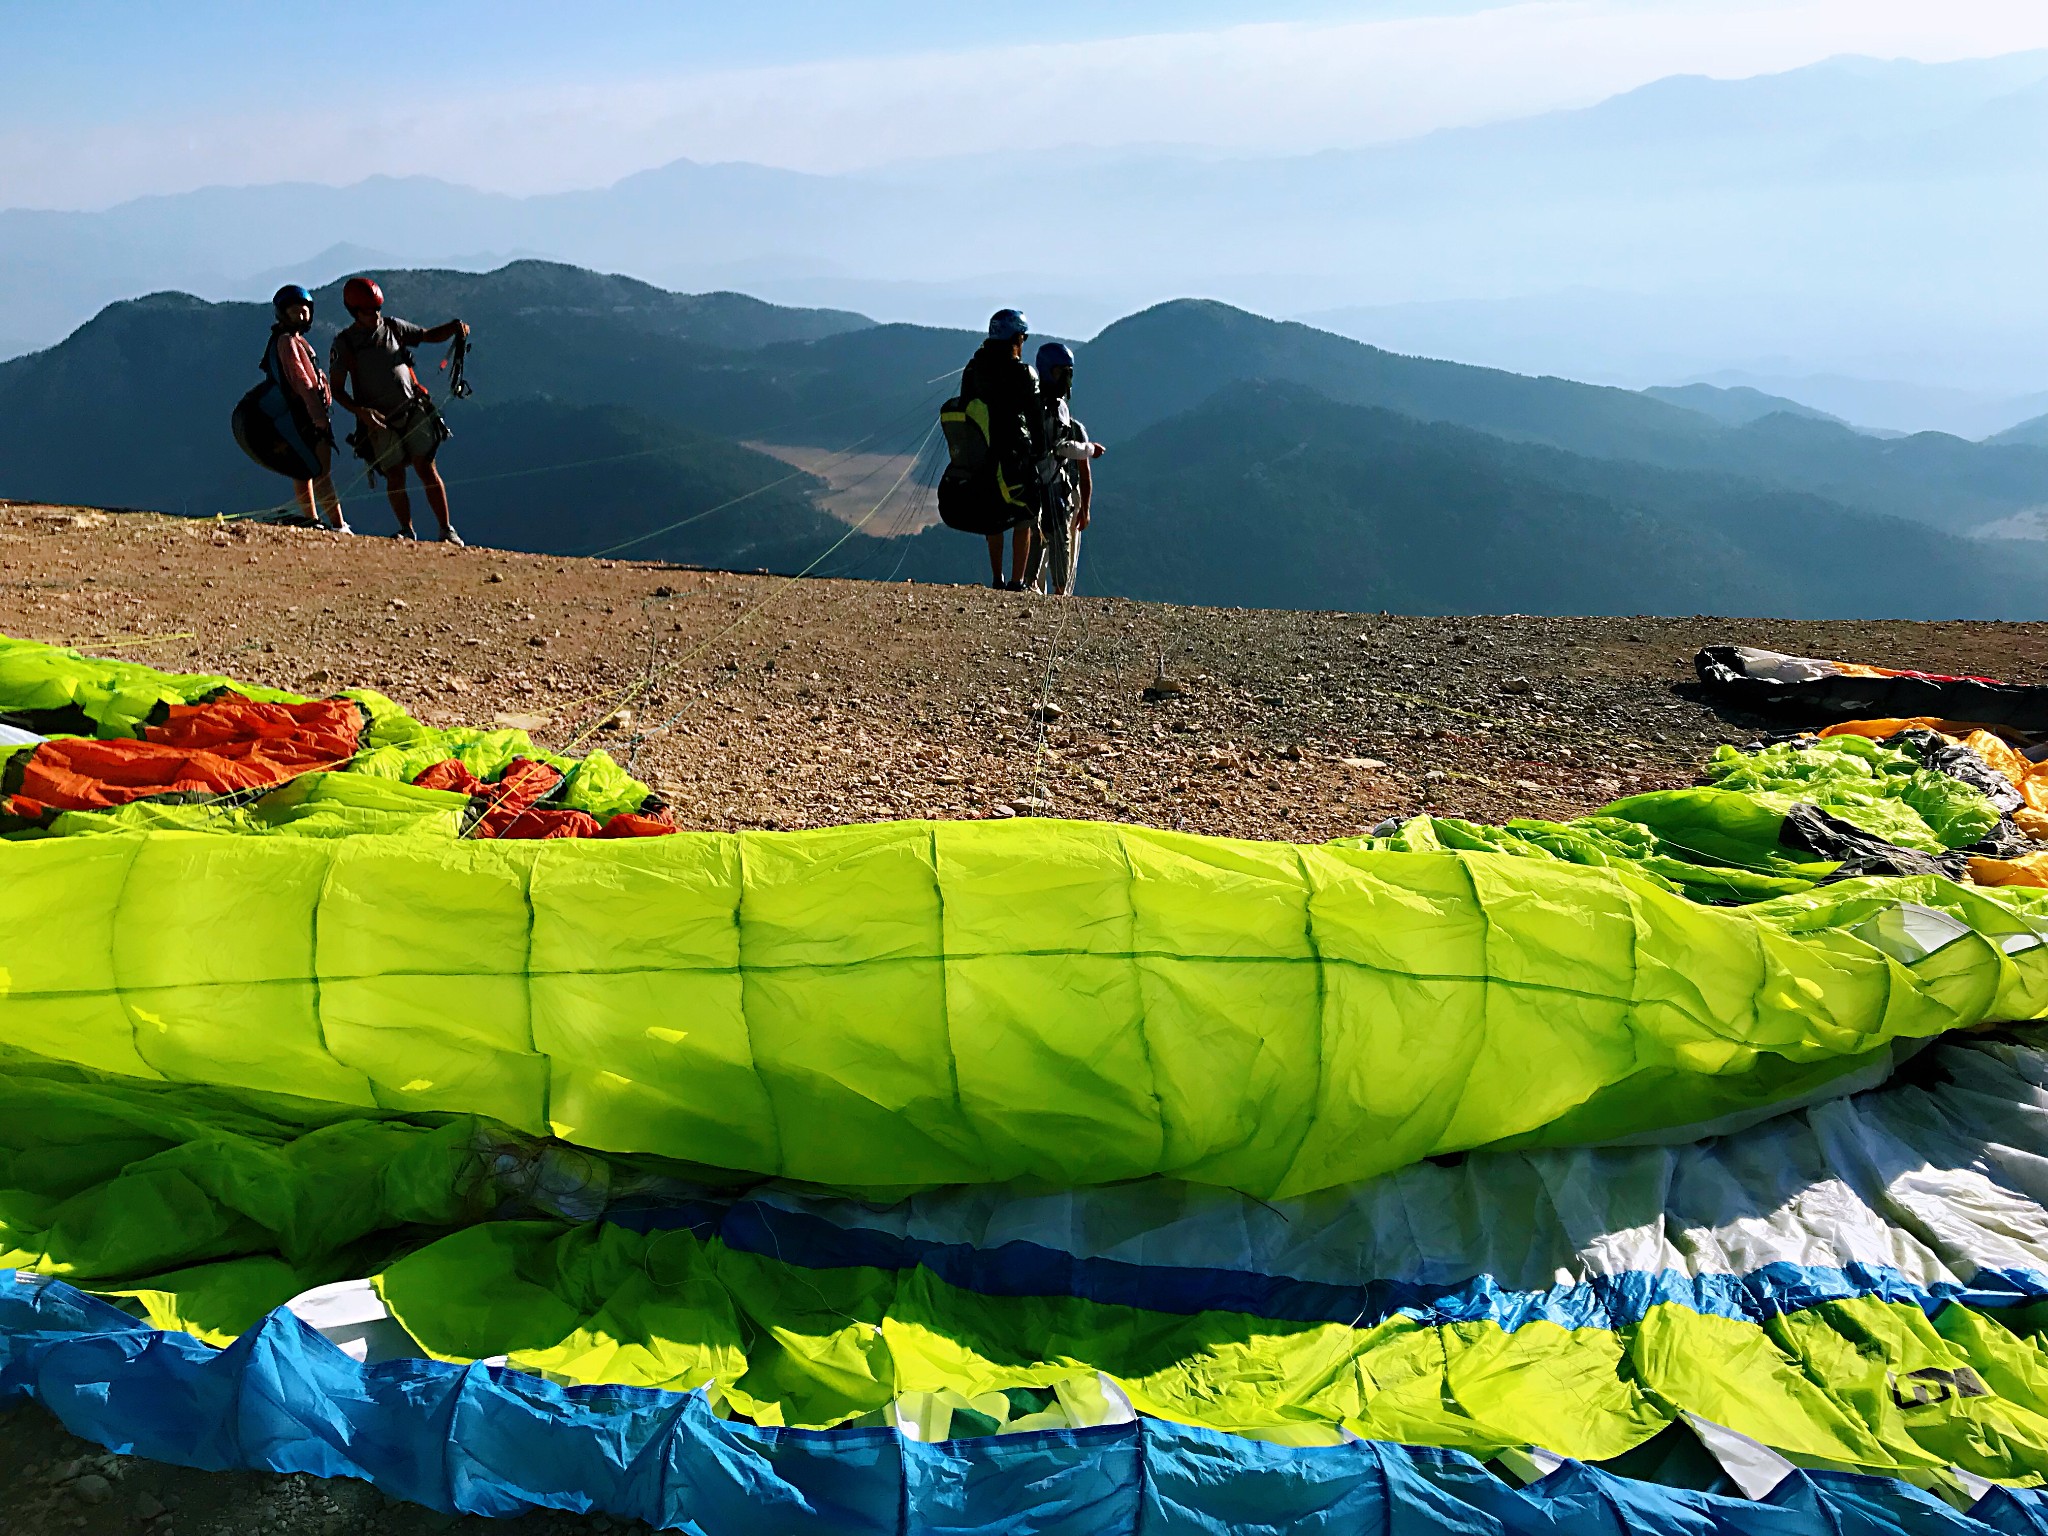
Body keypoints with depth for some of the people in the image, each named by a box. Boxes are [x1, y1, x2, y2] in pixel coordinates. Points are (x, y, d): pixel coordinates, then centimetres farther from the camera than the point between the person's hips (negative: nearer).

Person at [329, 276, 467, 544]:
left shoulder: (392, 326, 7)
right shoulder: (344, 343, -1)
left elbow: (430, 336, 16)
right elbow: (337, 389, -2)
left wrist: (453, 327, -7)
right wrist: (360, 411, -20)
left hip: (413, 411, 1)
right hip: (379, 420, -1)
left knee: (425, 467, -7)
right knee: (395, 474, -6)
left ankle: (447, 530, -5)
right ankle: (407, 531, 7)